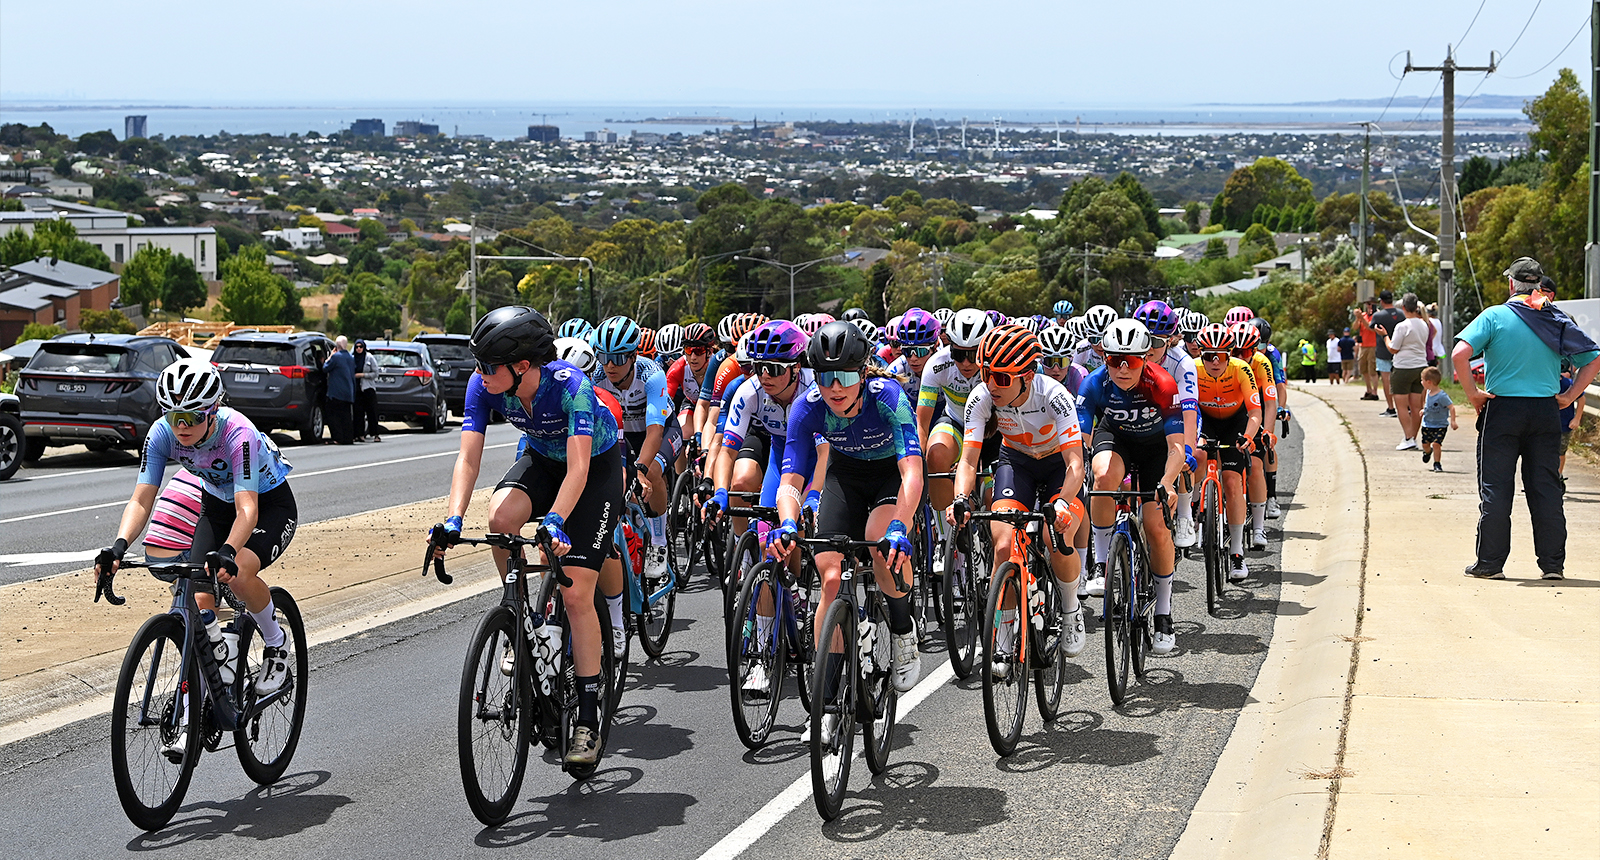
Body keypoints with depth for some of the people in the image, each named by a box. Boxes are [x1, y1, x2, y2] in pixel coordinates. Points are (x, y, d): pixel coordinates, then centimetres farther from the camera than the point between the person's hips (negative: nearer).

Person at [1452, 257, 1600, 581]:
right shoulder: (1557, 320, 5)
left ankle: (1490, 562, 5)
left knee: (1495, 489, 3)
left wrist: (1473, 393, -8)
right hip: (1546, 410, 3)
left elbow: (1459, 354, -17)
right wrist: (1569, 396, 7)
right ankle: (1553, 563, 10)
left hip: (1502, 409, -3)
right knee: (1546, 489, 8)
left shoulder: (1495, 316, -5)